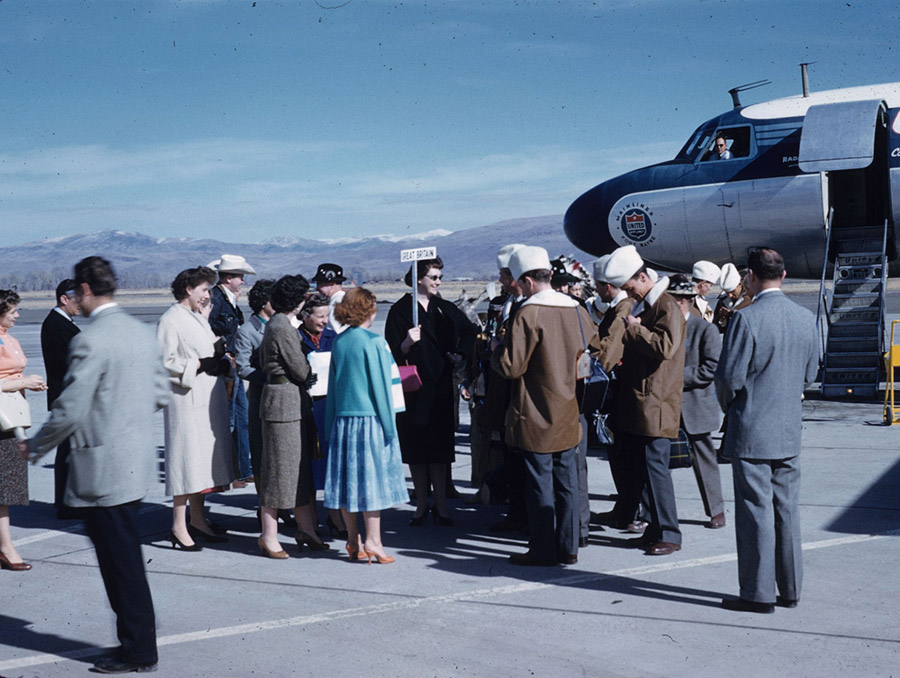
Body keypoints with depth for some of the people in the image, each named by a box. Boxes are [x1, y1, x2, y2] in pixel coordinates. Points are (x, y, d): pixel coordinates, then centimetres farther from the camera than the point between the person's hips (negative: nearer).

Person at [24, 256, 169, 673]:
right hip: (138, 463, 9)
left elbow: (69, 411, -17)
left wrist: (34, 447, -2)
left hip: (103, 470, -9)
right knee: (124, 558, 18)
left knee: (122, 563, 2)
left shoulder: (90, 341, -18)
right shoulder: (141, 332, 8)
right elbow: (160, 395, 14)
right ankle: (137, 638, 27)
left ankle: (138, 653, 12)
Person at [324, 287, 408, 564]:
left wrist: (331, 423, 17)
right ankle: (372, 540, -1)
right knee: (372, 476, -1)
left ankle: (353, 540, 15)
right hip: (370, 417, -6)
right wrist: (390, 426, -4)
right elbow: (381, 385, -9)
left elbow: (333, 383, 12)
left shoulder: (338, 342, 7)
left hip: (342, 418, 6)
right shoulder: (374, 342, -10)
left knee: (348, 477, 8)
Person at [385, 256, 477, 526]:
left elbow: (471, 332, 24)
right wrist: (407, 342, -25)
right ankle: (422, 506, 11)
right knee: (416, 448, 2)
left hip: (441, 387, 3)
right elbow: (394, 354, -6)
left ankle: (440, 506, 7)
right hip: (414, 388, -2)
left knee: (440, 446, 2)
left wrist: (460, 353, 9)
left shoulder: (446, 309, 10)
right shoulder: (400, 311, -2)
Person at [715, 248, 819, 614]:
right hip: (790, 432, 6)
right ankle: (789, 589, 23)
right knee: (786, 510, 14)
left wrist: (728, 404, 5)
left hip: (752, 432, -6)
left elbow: (728, 377, -15)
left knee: (756, 512, 1)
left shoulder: (746, 318, -17)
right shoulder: (806, 318, 4)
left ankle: (758, 593, 8)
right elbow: (810, 374, 12)